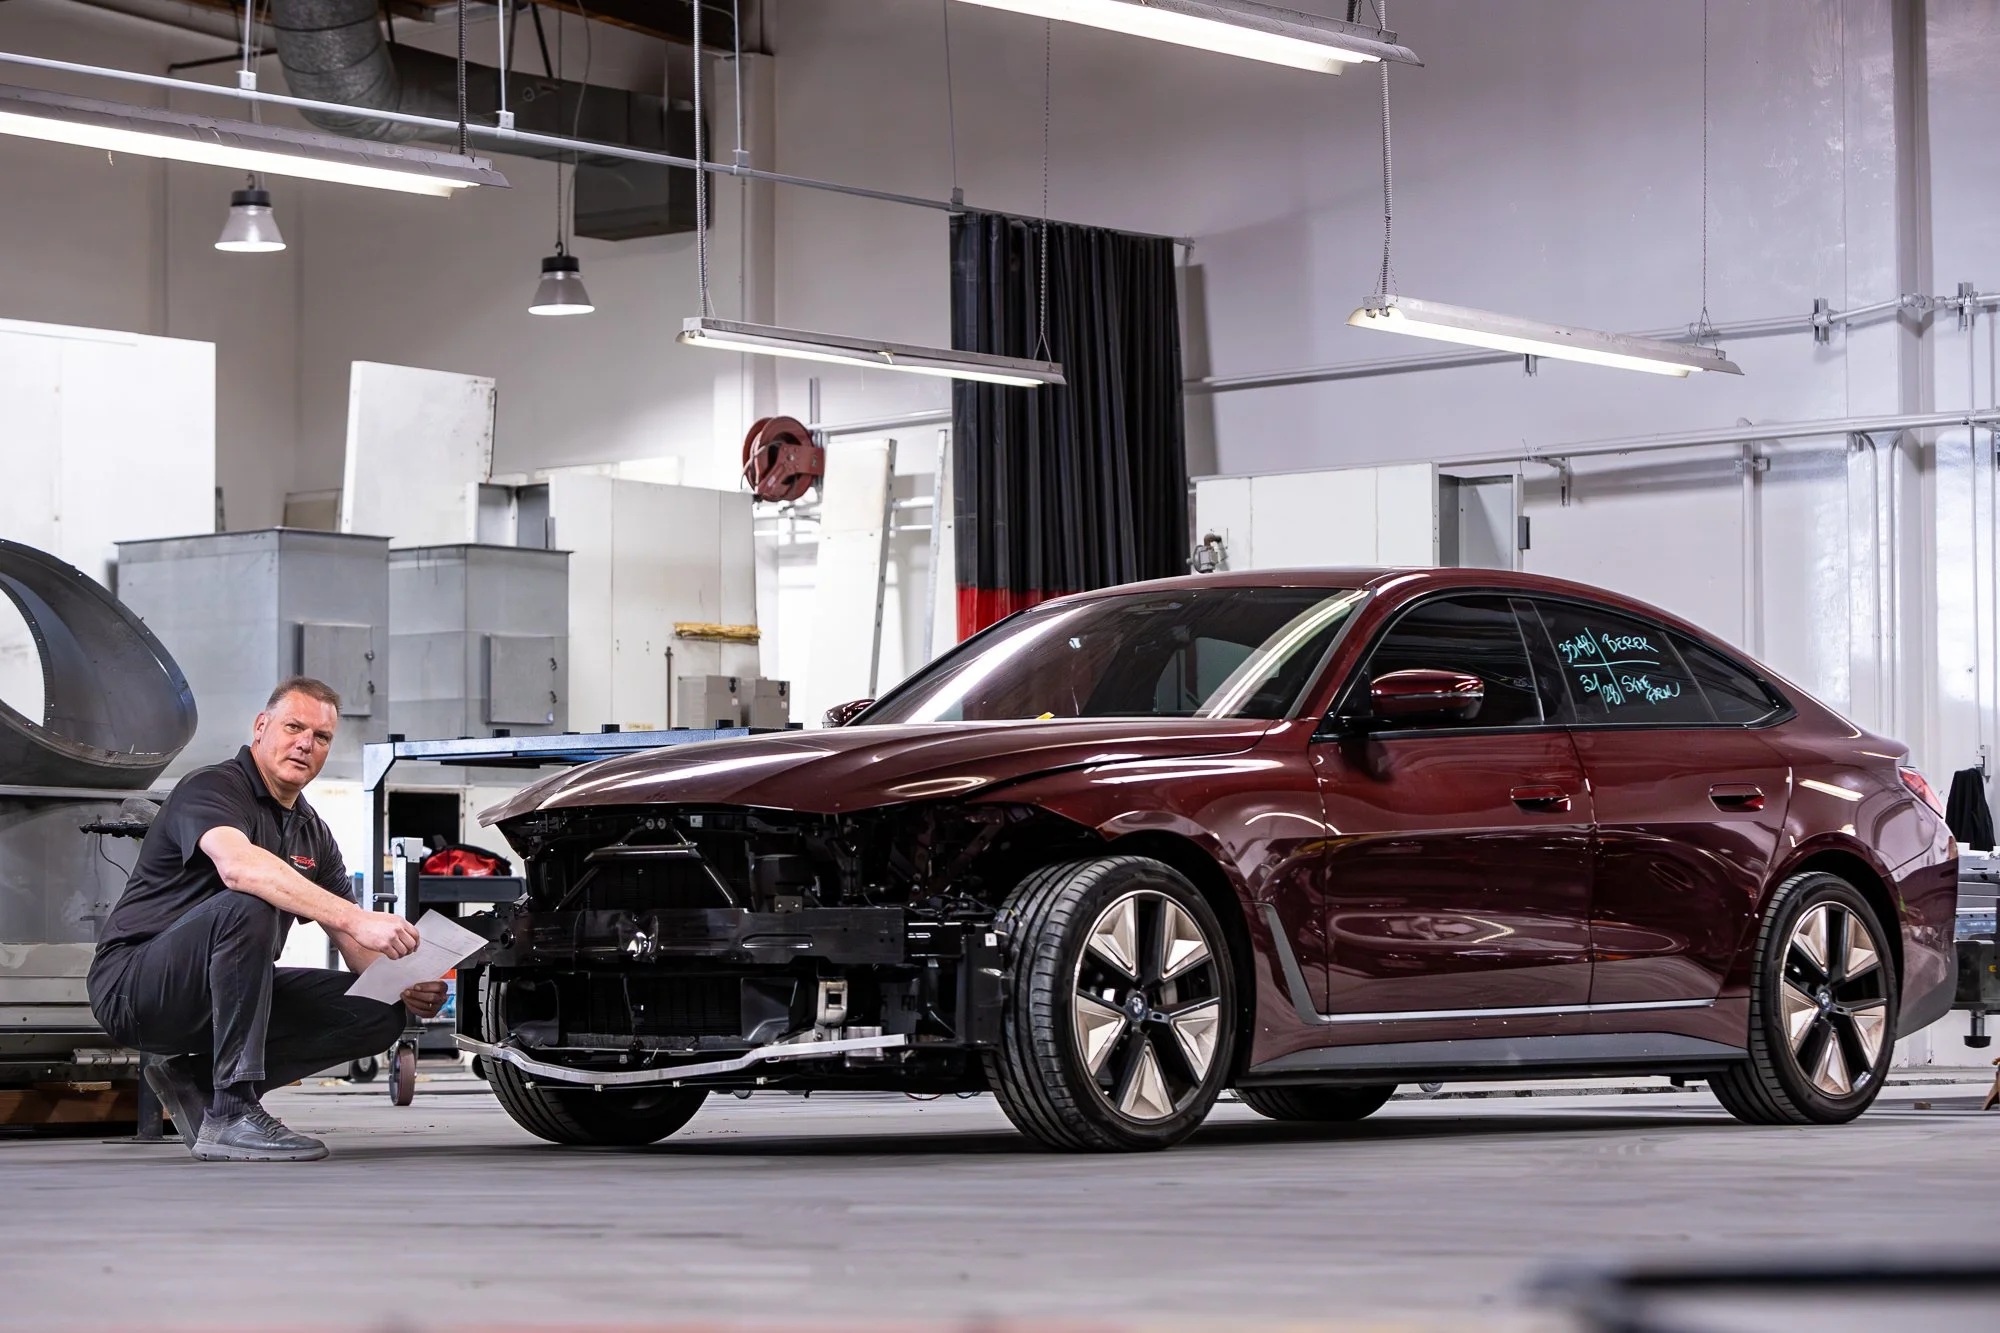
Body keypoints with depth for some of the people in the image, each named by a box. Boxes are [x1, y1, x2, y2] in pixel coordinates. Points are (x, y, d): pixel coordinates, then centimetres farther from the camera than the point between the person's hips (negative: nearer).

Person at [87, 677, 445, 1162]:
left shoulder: (313, 833, 13)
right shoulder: (211, 789, -13)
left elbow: (358, 944, 10)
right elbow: (238, 866, -36)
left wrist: (405, 986, -14)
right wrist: (356, 919, -44)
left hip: (221, 995, 8)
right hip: (132, 985, -8)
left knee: (380, 1012, -6)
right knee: (248, 906, -35)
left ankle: (198, 1080, 3)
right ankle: (232, 1116, -32)